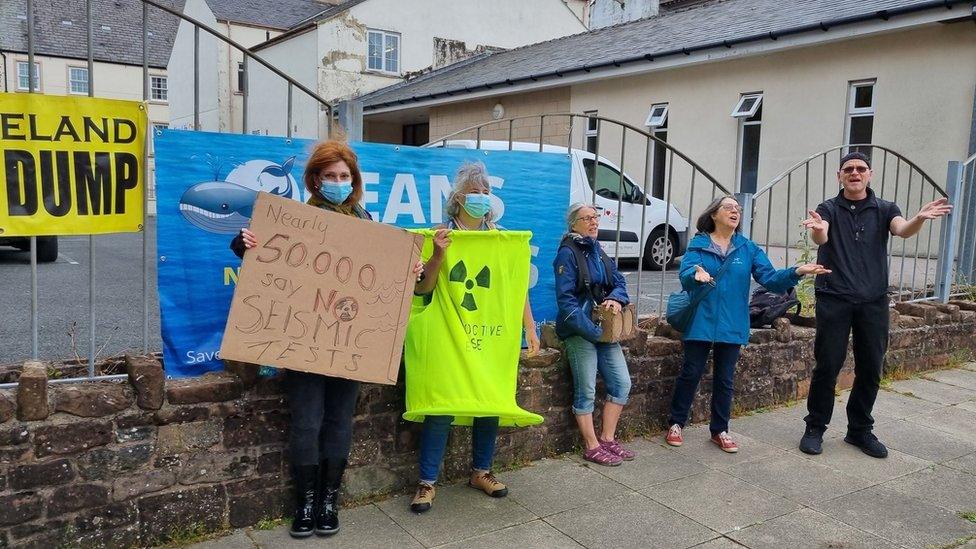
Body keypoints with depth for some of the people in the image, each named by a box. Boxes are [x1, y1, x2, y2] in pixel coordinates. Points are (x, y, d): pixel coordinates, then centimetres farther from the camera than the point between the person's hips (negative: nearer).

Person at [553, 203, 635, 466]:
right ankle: (592, 447, 12)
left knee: (622, 383, 7)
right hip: (579, 332, -8)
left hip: (604, 330, 8)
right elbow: (565, 300, -17)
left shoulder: (598, 252, 15)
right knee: (586, 391, -1)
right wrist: (593, 331, -20)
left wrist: (615, 298, -12)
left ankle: (607, 439, 20)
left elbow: (619, 281, 12)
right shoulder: (568, 253, -9)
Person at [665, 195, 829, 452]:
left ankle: (720, 430, 27)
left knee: (724, 379, 12)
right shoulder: (698, 244, -3)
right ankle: (676, 424, 21)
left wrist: (796, 272, -23)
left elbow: (770, 279, -5)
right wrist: (697, 274, -42)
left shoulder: (748, 248, 4)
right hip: (700, 323, -3)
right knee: (691, 374, 5)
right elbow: (685, 275, -18)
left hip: (732, 325, 3)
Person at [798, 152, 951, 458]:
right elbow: (821, 238, -18)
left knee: (871, 369, 7)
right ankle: (815, 428, 11)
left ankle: (860, 430, 22)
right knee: (827, 365, -2)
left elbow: (902, 230, -14)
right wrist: (817, 230, -43)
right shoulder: (828, 209, 3)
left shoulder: (885, 210, 8)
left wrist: (920, 218, -37)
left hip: (873, 301, 3)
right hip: (834, 299, -2)